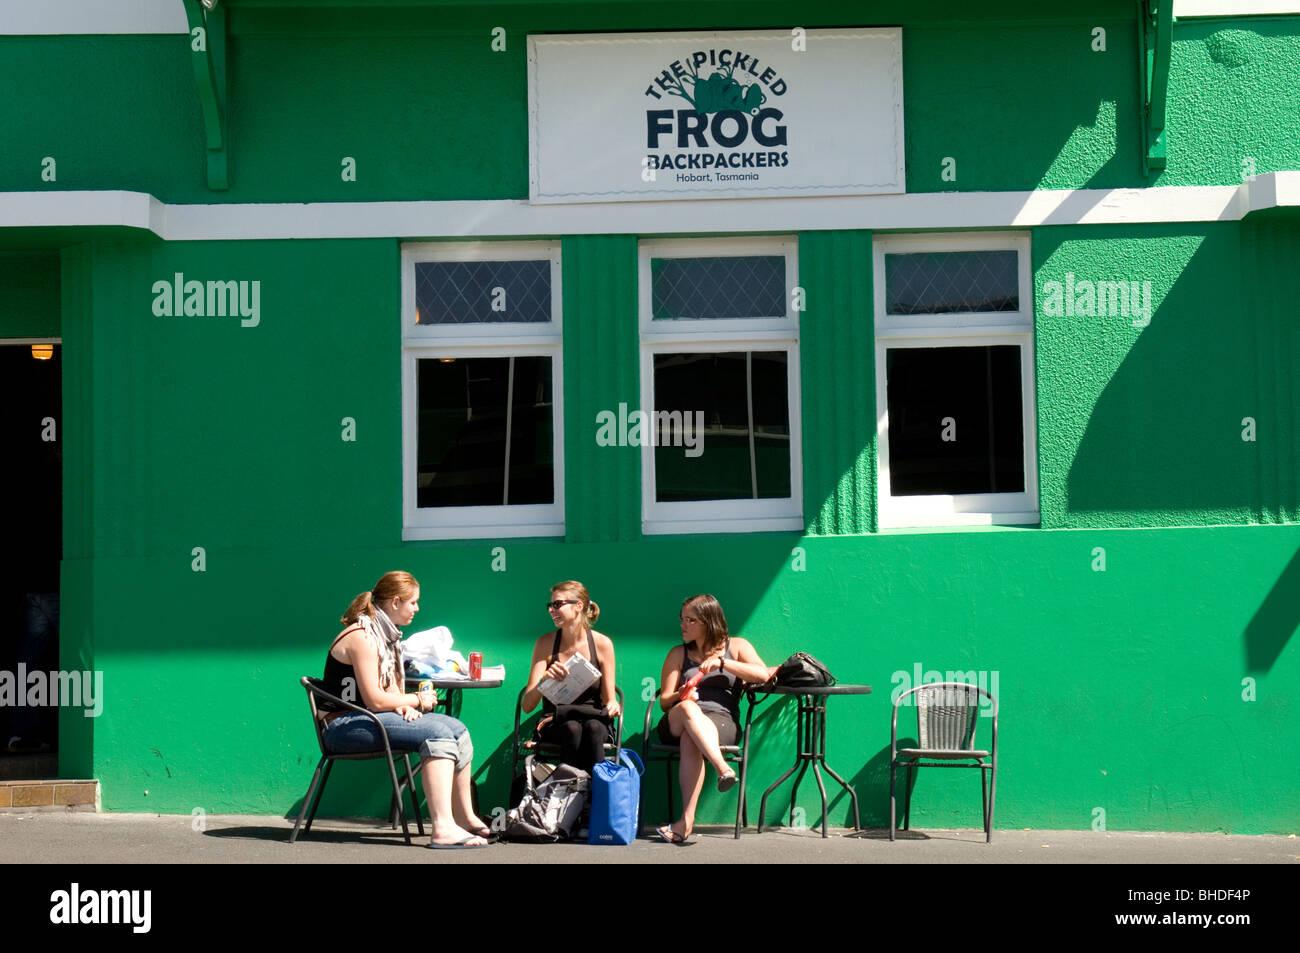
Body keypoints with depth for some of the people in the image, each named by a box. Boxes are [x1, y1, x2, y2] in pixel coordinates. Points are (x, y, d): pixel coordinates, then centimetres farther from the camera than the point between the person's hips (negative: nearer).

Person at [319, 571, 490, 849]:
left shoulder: (388, 635, 15)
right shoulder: (362, 637, -16)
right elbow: (374, 700, -21)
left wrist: (404, 706, -7)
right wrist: (418, 700, -8)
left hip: (369, 720, 10)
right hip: (346, 726, -10)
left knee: (456, 729, -3)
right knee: (437, 733, -26)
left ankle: (464, 817, 5)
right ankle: (443, 829, -35)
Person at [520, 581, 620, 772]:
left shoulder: (602, 643, 0)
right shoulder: (546, 643, 0)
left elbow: (609, 699, 4)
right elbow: (527, 706, -6)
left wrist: (612, 706, -21)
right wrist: (545, 679, -25)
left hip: (594, 720, 0)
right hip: (555, 723, 0)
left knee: (592, 728, -36)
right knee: (572, 728, -35)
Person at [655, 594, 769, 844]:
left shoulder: (736, 646, 18)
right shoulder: (679, 653, 24)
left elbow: (763, 674, 0)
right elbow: (664, 700, 16)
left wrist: (722, 662, -7)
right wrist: (680, 696, -8)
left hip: (721, 722, -2)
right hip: (676, 723, 2)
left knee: (690, 739, -39)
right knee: (687, 709, -37)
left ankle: (687, 820, -48)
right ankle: (723, 768, -55)